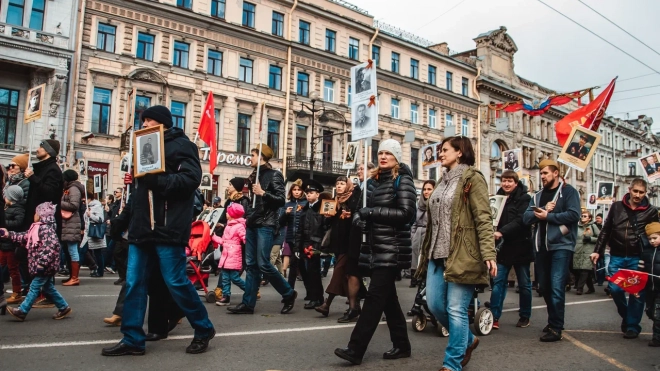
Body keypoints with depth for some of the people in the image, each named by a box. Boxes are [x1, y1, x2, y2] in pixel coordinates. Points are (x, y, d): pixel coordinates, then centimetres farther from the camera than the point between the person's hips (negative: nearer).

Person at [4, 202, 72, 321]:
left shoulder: (46, 229, -20)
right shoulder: (38, 228, 13)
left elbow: (49, 247, -28)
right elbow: (24, 237, 23)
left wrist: (41, 263, -29)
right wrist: (8, 234, 20)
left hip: (45, 266, -10)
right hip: (46, 267, 10)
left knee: (34, 287, -1)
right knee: (48, 287, 15)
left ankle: (22, 311, 7)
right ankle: (63, 308, 21)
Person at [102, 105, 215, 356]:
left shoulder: (181, 145, -3)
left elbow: (191, 178, -18)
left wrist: (158, 181, -25)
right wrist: (123, 218, 24)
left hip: (168, 228, -8)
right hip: (142, 228, 9)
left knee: (176, 282, -5)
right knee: (134, 284, 5)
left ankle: (204, 330, 13)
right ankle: (132, 340, 14)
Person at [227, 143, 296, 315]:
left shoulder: (274, 174, -4)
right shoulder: (255, 175, 18)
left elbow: (281, 200, -12)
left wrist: (263, 193, -20)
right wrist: (247, 216, 12)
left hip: (266, 225, -8)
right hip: (253, 224, 8)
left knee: (263, 264, -10)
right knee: (251, 265, 5)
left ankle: (288, 294, 7)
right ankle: (248, 303, 7)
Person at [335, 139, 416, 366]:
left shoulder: (402, 180, -4)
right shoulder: (373, 180, 15)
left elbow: (406, 213, -14)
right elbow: (364, 209, 23)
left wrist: (372, 212, -15)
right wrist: (359, 218, 0)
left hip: (392, 248, -7)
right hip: (375, 247, 7)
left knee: (375, 297, -9)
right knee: (387, 298, 12)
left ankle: (355, 349, -9)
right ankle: (401, 345, 24)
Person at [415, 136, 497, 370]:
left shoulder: (472, 178, -4)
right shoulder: (443, 181, 19)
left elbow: (483, 219, -13)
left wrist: (488, 253, -22)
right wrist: (427, 252, 20)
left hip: (461, 255, -8)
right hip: (437, 255, 8)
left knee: (456, 310, -2)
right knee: (434, 305, 9)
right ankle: (468, 340, 32)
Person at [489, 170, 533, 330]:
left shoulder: (524, 198, -5)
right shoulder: (498, 198, 11)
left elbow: (521, 220, -18)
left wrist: (502, 232, -29)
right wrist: (493, 232, -5)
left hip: (520, 246, -4)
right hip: (503, 247, 4)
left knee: (524, 283, 9)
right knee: (498, 282, -3)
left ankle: (525, 316, 23)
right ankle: (494, 317, -1)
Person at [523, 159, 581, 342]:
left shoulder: (568, 191, 0)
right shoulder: (538, 195, 16)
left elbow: (573, 215, -15)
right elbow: (526, 217, 4)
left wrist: (548, 215, -13)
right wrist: (542, 210, -12)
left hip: (561, 246, -6)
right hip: (542, 247, 6)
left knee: (556, 287, -10)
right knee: (544, 286, 12)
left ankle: (556, 328, -3)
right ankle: (554, 321, 28)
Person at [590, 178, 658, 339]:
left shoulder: (651, 211, 0)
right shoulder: (616, 207, 4)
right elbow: (605, 231, 8)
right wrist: (597, 251, 4)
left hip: (637, 259, -1)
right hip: (617, 257, 2)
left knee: (637, 292, 2)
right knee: (615, 289, 0)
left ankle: (632, 325, 17)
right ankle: (626, 317, 25)